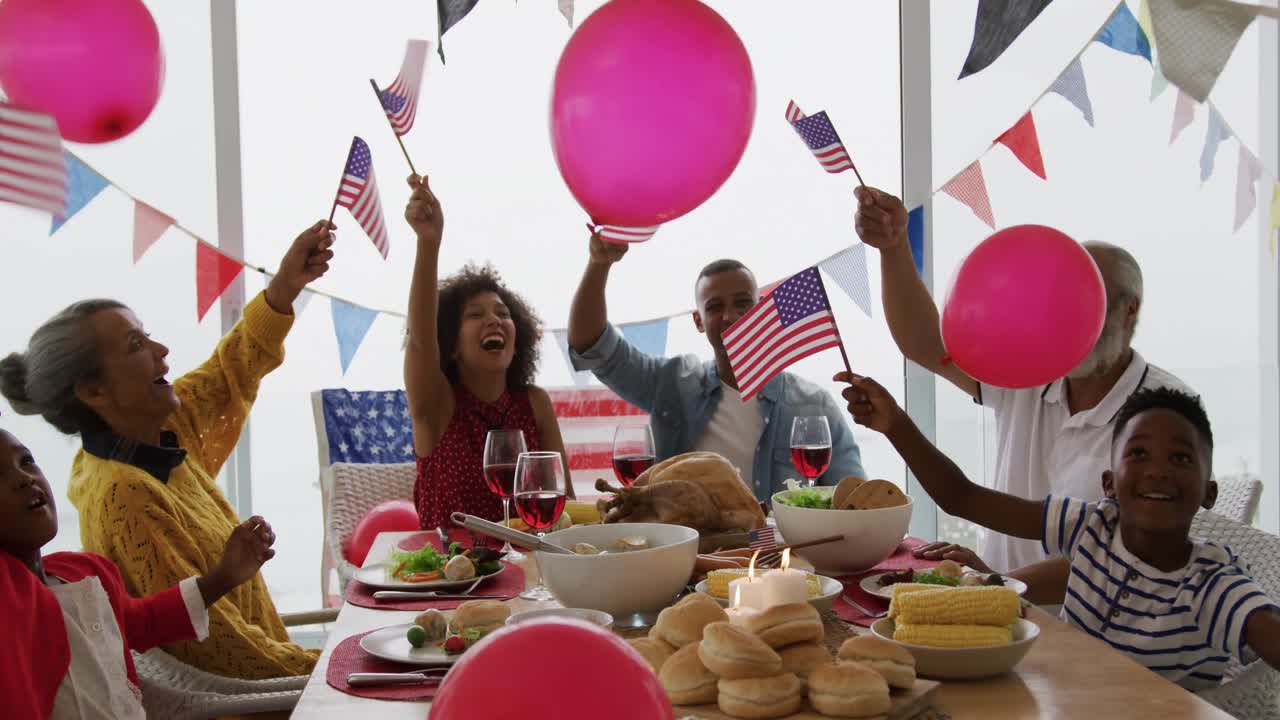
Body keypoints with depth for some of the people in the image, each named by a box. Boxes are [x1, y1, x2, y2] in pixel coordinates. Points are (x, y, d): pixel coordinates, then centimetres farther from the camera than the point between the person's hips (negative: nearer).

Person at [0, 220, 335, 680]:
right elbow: (205, 632, -25)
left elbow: (233, 371, 13)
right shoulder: (123, 498, -26)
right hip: (218, 696, -8)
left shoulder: (160, 432, -1)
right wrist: (312, 668, -20)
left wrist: (285, 286, 1)